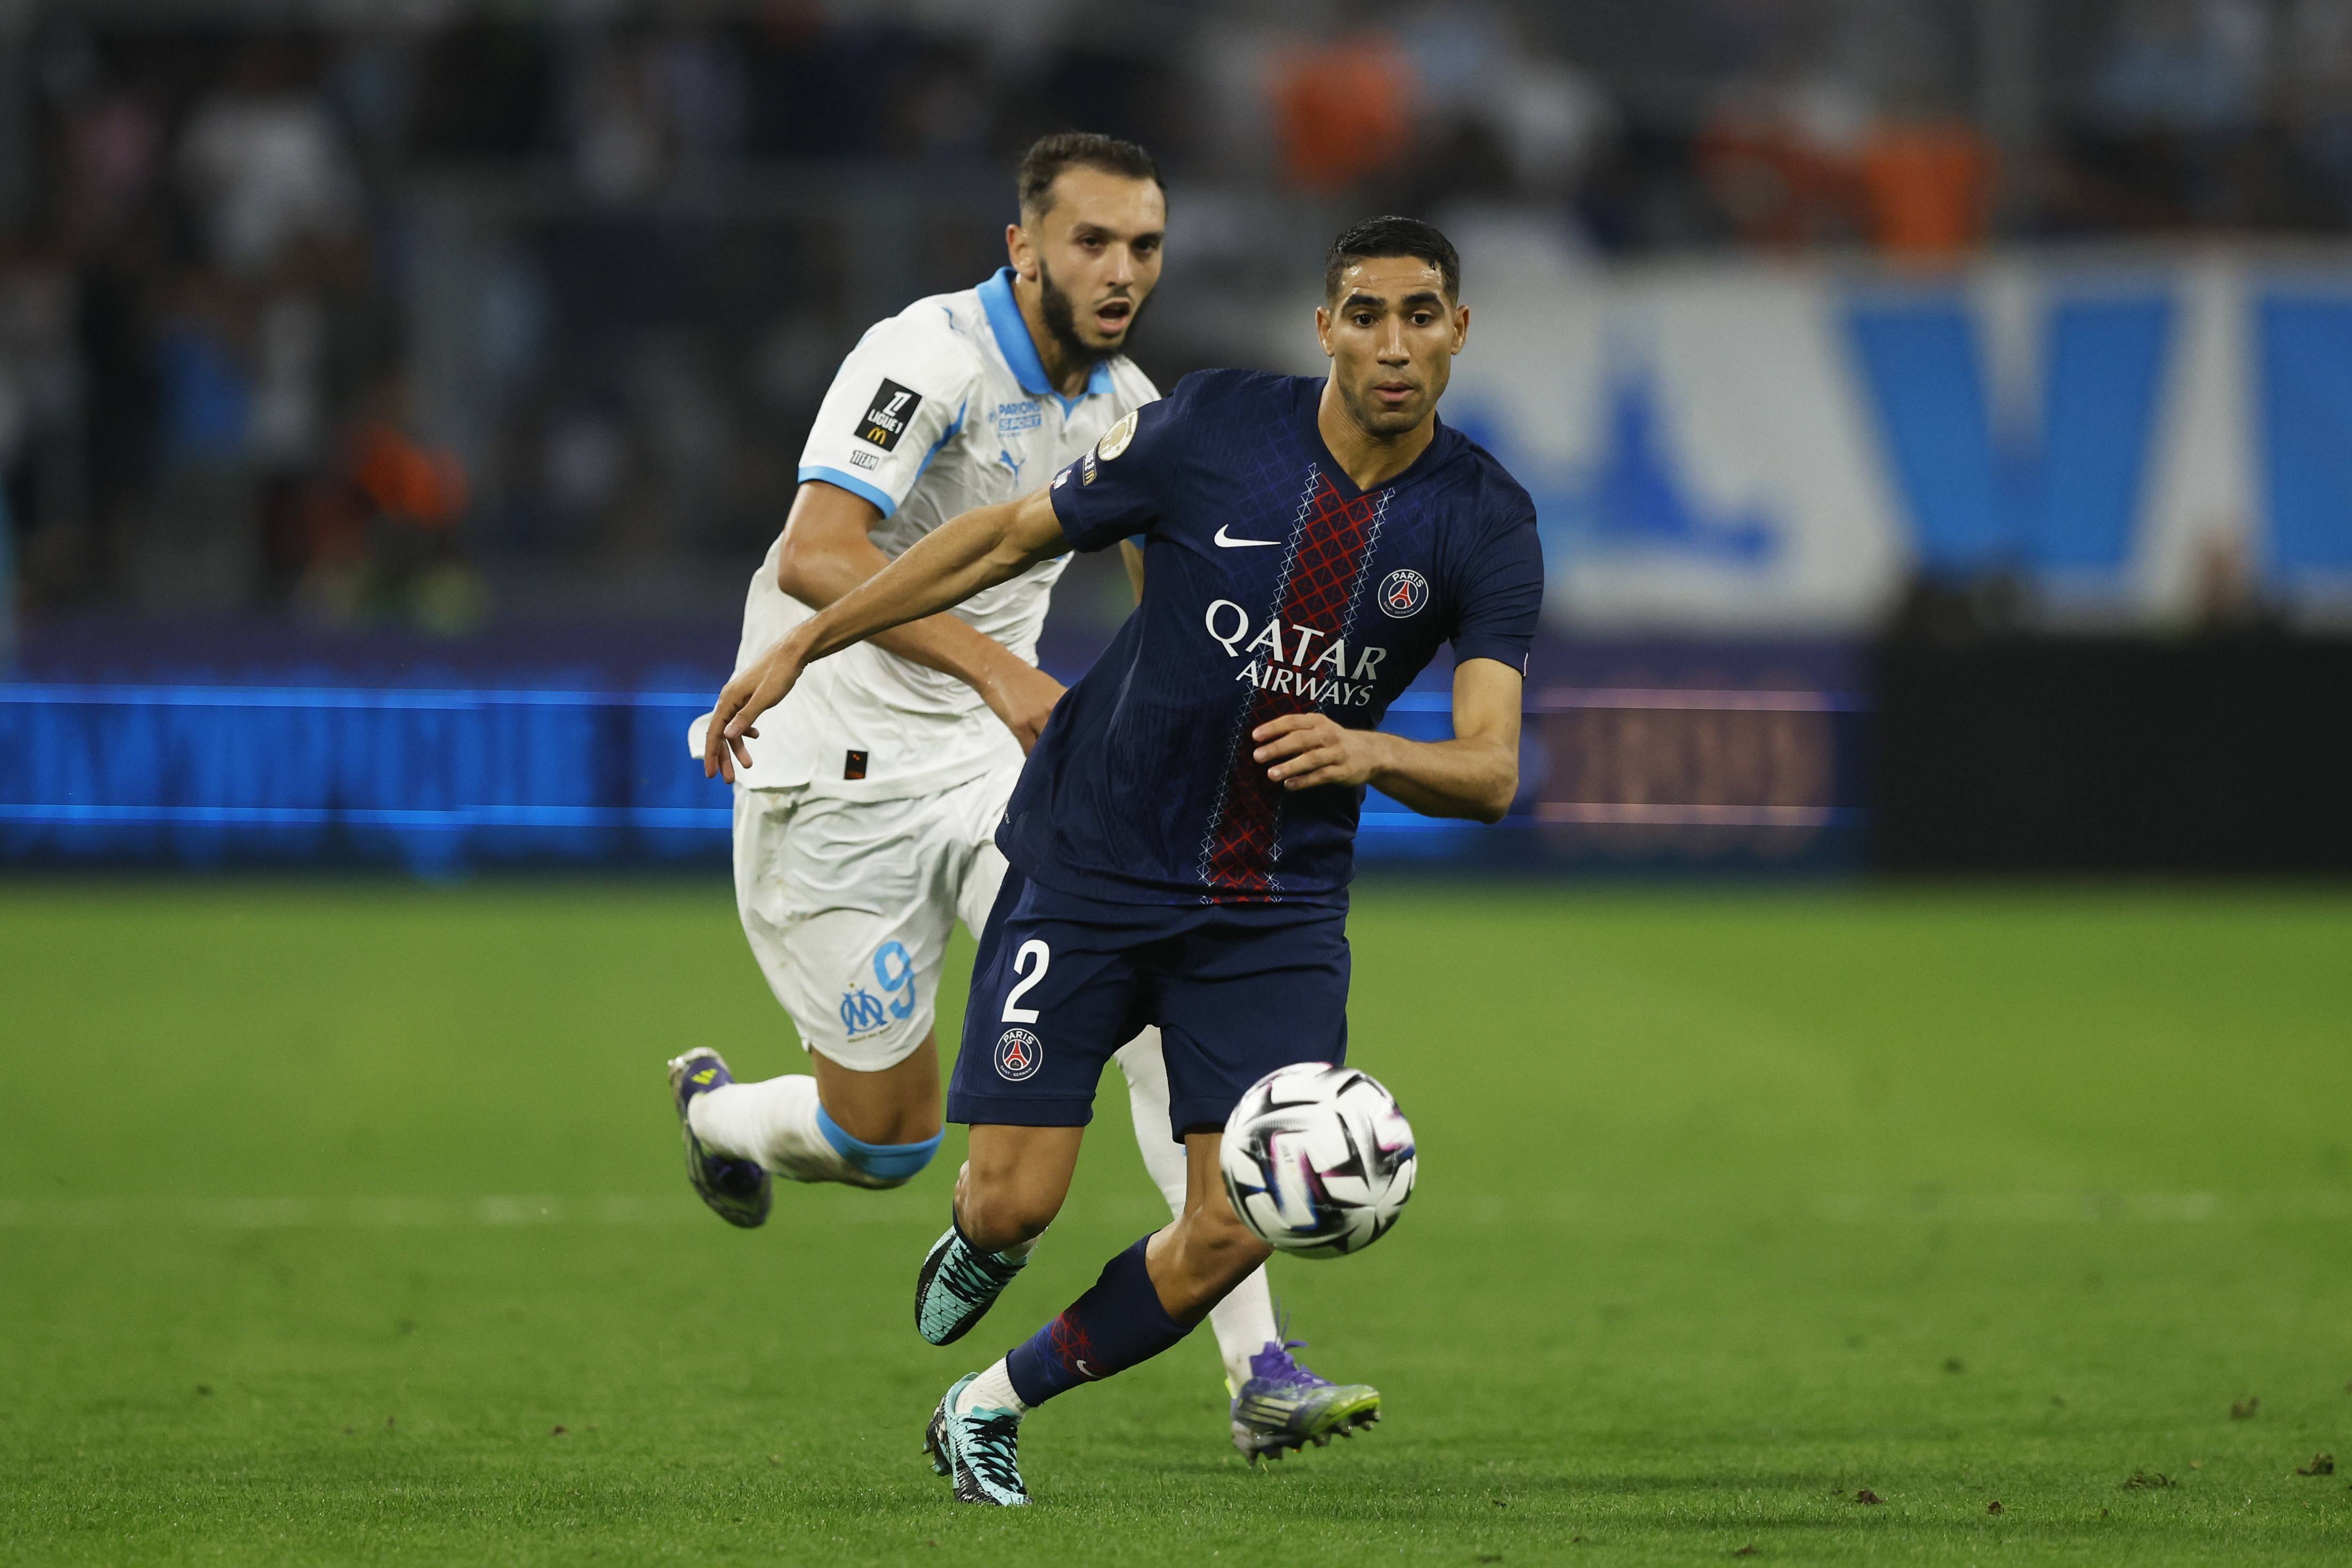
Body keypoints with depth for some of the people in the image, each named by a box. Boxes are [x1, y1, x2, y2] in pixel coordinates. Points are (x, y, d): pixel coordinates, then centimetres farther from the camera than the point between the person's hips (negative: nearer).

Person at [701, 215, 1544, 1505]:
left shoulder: (1487, 525, -7)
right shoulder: (1215, 428, -10)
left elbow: (1491, 769, -12)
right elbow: (1010, 537, 2)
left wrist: (1365, 752, -34)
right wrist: (802, 646, 2)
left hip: (1275, 912, 2)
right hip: (1088, 862, -2)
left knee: (1229, 1235, -9)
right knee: (1012, 1205, -8)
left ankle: (991, 1406, 16)